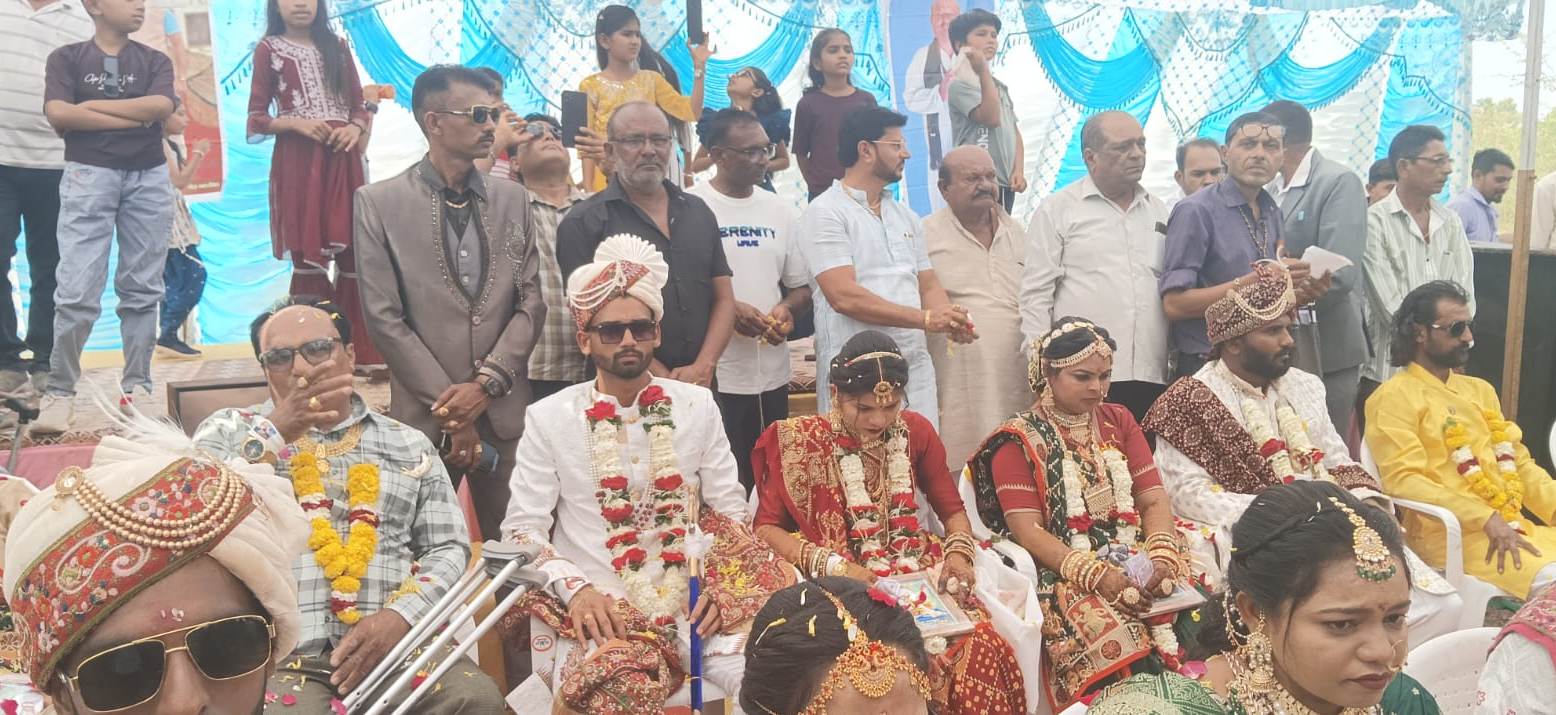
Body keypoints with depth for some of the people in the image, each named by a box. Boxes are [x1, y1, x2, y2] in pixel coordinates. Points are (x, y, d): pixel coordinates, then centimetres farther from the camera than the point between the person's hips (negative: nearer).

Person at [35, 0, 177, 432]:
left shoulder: (155, 61, 12)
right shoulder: (67, 58, 7)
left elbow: (161, 107, -7)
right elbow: (58, 114, -8)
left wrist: (94, 105, -5)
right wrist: (135, 117, -9)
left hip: (148, 178, 2)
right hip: (88, 175, -2)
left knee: (142, 290, 3)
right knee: (77, 291, -8)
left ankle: (137, 387, 10)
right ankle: (60, 391, 1)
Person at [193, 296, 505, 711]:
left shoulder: (408, 443, 17)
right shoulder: (229, 430, 15)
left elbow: (449, 547, 10)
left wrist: (399, 617, -8)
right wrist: (274, 432, -10)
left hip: (397, 640, 1)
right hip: (281, 653, -1)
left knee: (477, 697, -26)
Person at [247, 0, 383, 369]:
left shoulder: (337, 46, 15)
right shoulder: (268, 49, 6)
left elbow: (359, 104, 15)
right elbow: (256, 119, 3)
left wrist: (356, 128, -6)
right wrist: (296, 122, -13)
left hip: (341, 158, 3)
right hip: (297, 160, -3)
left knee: (354, 250, -1)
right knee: (306, 254, -2)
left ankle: (362, 350, 4)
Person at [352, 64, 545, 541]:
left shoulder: (513, 200, 10)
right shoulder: (379, 203, 0)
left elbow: (532, 301, 5)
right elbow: (384, 317, -5)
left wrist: (487, 383, -8)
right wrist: (450, 404, -8)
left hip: (505, 412, 3)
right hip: (425, 416, -2)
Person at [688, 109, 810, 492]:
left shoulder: (782, 212, 13)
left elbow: (802, 288, 18)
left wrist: (787, 309, -4)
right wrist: (727, 309, -18)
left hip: (773, 375, 5)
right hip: (714, 377, -5)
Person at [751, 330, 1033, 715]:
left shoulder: (916, 430, 7)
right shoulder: (803, 441, -3)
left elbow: (952, 511, 14)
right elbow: (765, 528, -4)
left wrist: (958, 553, -7)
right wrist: (832, 565, -16)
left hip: (921, 573, 4)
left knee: (982, 639, -25)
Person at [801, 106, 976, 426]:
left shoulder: (906, 216, 18)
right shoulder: (825, 212, -6)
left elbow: (928, 286, 18)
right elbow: (844, 296, -16)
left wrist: (949, 321, -5)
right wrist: (925, 319, -16)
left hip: (917, 367, 7)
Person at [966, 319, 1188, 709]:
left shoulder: (1119, 421, 15)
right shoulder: (1018, 439, 0)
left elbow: (1154, 501, 6)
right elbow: (1027, 531, -9)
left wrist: (1160, 559, -14)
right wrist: (1098, 575, -21)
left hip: (1137, 563, 5)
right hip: (1065, 571, -4)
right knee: (1111, 635, -33)